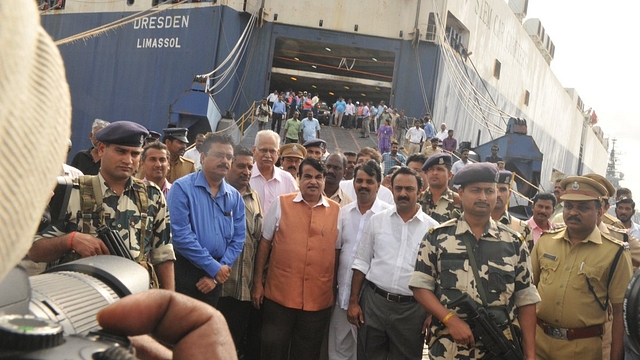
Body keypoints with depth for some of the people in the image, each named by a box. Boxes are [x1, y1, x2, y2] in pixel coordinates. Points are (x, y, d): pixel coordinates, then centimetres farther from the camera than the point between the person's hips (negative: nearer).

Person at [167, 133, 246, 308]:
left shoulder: (235, 197, 6)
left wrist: (216, 275, -5)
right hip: (184, 273, -5)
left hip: (215, 279, 5)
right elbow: (180, 234, -17)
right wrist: (214, 267, -14)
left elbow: (238, 239, 5)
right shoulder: (182, 188, -10)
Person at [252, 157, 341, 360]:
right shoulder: (281, 203, 0)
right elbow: (265, 243, 4)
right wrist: (257, 282, 2)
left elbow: (337, 251, 8)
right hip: (279, 295, -1)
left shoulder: (336, 211, 3)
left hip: (318, 299, 1)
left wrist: (335, 291, 8)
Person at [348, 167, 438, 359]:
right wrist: (353, 302, 2)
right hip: (373, 302, 1)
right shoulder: (377, 220, 3)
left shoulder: (432, 228, -1)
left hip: (412, 309, -1)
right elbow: (361, 263, 6)